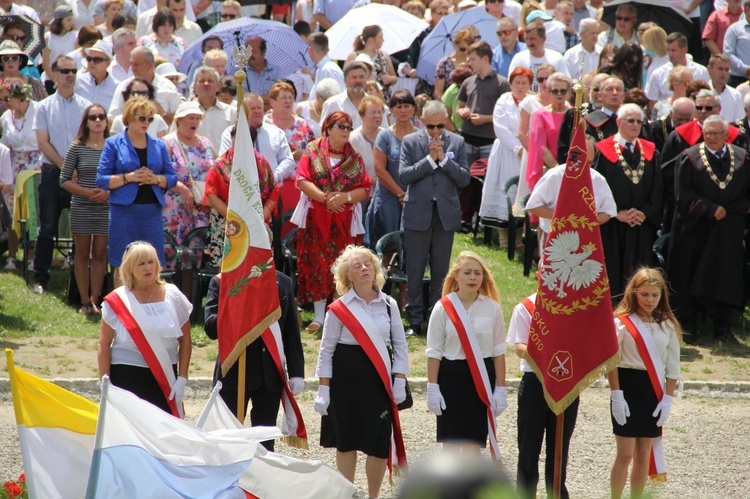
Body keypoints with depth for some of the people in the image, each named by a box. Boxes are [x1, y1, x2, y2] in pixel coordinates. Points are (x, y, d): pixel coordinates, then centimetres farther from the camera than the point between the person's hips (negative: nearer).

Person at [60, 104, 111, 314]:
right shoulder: (77, 148, -1)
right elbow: (64, 180, -2)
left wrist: (108, 193, -15)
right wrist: (88, 192, -14)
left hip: (106, 208, 1)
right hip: (81, 208, 0)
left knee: (100, 254, 3)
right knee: (82, 254, 5)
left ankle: (95, 300, 8)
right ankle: (85, 301, 10)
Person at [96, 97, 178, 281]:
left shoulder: (158, 145, 13)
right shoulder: (114, 144, 4)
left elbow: (172, 178, 12)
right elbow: (101, 180, -2)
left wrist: (156, 179, -9)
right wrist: (129, 177, -14)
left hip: (152, 211, 3)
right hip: (124, 212, -3)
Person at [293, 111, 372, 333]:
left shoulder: (355, 158, 9)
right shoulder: (313, 152, 4)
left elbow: (365, 189, 4)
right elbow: (303, 181, -6)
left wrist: (345, 197, -14)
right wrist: (325, 198, -16)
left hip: (346, 222, 1)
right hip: (316, 220, -1)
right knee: (317, 265, -3)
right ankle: (319, 316, 2)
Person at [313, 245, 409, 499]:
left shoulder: (389, 305, 5)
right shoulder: (339, 309, -2)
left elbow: (400, 345, 10)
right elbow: (326, 350, 1)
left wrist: (399, 380, 1)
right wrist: (323, 389, -3)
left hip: (380, 380, 2)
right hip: (346, 379, -2)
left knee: (379, 443, 1)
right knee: (347, 440, 2)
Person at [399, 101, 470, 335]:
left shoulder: (457, 142, 5)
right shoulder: (410, 142, 1)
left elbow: (465, 178, -1)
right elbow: (403, 175, -8)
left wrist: (444, 158, -12)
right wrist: (430, 159, -14)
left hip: (446, 213, 1)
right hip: (418, 213, -1)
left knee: (441, 269, 7)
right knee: (415, 268, 2)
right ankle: (415, 318, 9)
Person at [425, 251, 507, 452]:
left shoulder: (492, 308, 2)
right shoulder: (443, 308, -3)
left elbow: (499, 351, 5)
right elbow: (433, 352, -1)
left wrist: (500, 389, 2)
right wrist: (432, 388, -5)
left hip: (482, 377, 1)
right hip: (451, 375, -1)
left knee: (473, 443, 3)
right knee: (451, 443, 3)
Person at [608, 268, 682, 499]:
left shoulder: (667, 325, 7)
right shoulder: (622, 322, -5)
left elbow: (673, 366, 9)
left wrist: (668, 398, 1)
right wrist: (616, 395, -12)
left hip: (654, 391, 4)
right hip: (628, 386, -4)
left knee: (644, 455, 7)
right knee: (625, 454, -5)